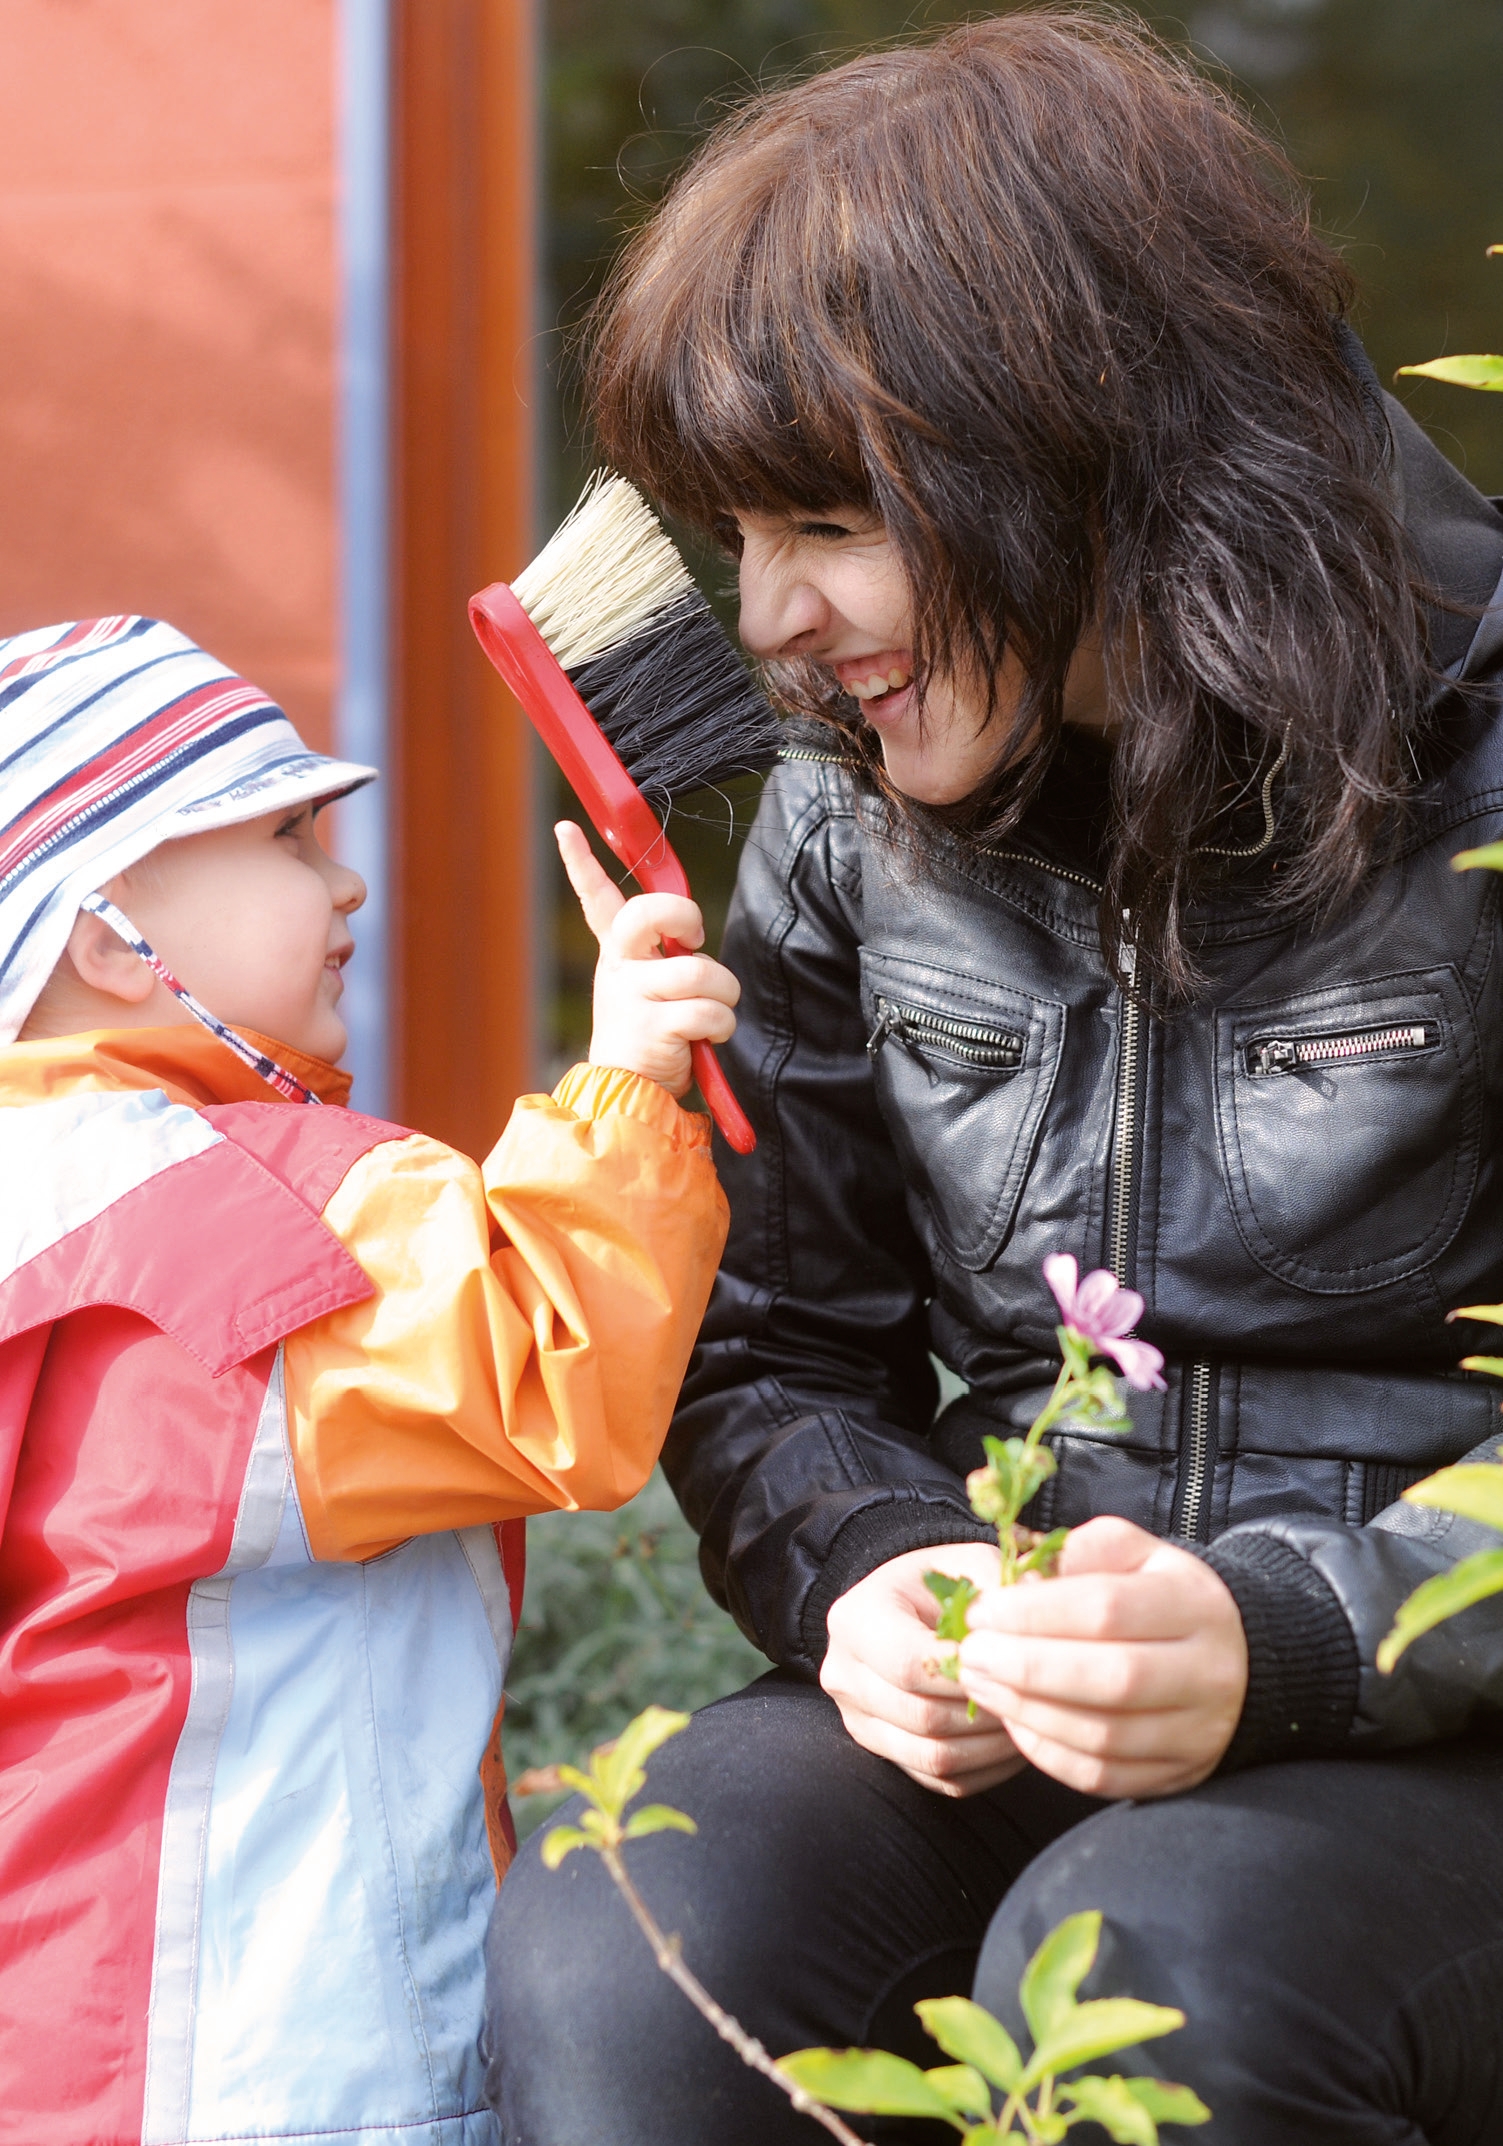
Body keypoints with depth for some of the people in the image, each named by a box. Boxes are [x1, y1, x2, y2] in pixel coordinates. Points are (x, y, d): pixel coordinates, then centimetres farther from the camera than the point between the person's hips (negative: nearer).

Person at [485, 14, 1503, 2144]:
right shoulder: (849, 824, 8)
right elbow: (772, 1350, 16)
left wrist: (1289, 1637, -25)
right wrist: (868, 1569, -7)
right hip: (999, 1693, 4)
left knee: (1144, 1966, -35)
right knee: (603, 1951, -26)